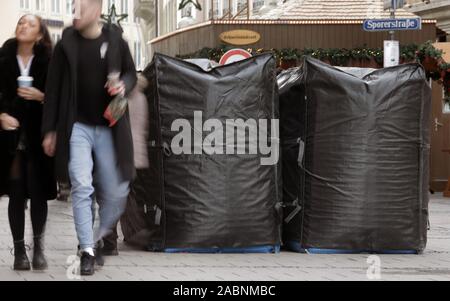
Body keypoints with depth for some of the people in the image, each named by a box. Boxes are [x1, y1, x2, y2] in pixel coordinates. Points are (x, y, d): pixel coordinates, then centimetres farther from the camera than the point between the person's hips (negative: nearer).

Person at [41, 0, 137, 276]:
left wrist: (124, 85, -13)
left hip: (109, 128, 1)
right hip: (77, 126, -1)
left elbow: (131, 74, 11)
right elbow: (54, 89, 2)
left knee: (116, 192, 5)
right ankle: (88, 251, -1)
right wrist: (50, 130, 2)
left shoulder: (115, 41, -3)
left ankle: (101, 236, 31)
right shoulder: (66, 44, -3)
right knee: (82, 188, -8)